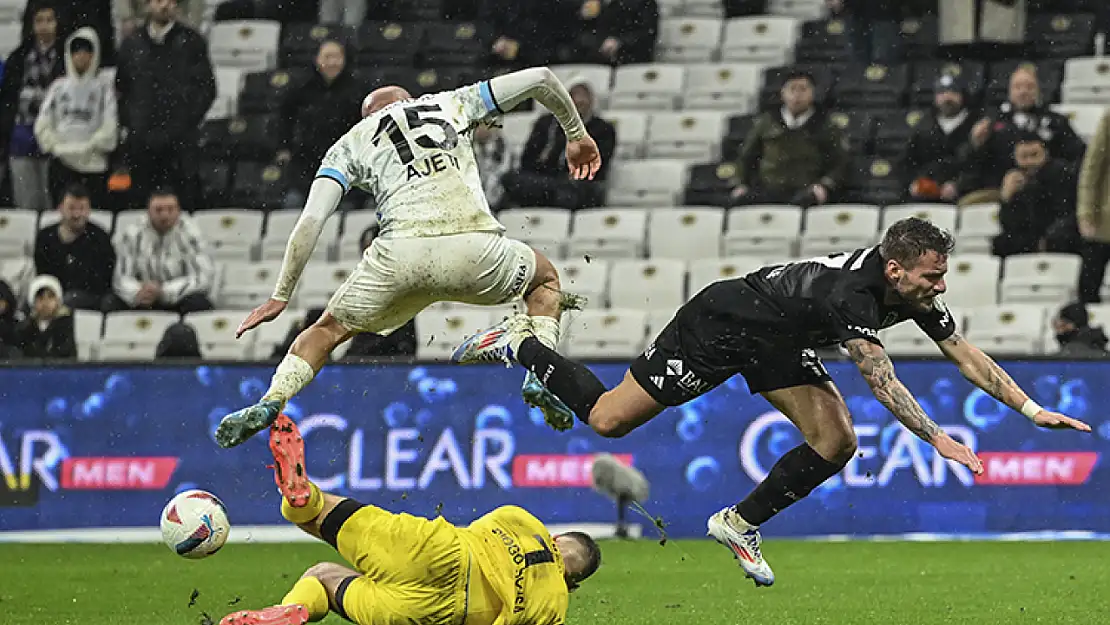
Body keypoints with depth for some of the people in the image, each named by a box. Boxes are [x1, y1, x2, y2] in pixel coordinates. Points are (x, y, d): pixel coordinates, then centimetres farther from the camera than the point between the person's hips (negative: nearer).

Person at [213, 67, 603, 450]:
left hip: (402, 253, 0)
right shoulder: (451, 104, 29)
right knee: (545, 278, 33)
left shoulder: (351, 144, 25)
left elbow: (310, 222, 13)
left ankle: (270, 403, 2)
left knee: (329, 330, 23)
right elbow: (540, 78, 28)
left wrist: (280, 297, 17)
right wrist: (576, 134, 42)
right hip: (476, 250, 1)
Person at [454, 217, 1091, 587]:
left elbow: (967, 355, -5)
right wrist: (938, 439, -46)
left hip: (775, 345, 8)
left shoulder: (915, 294, -10)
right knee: (607, 418, -4)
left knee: (836, 443, -7)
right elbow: (881, 380, -42)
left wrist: (1033, 410, -11)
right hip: (722, 326, -8)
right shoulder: (852, 293, -35)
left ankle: (741, 523, 9)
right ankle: (519, 346, 19)